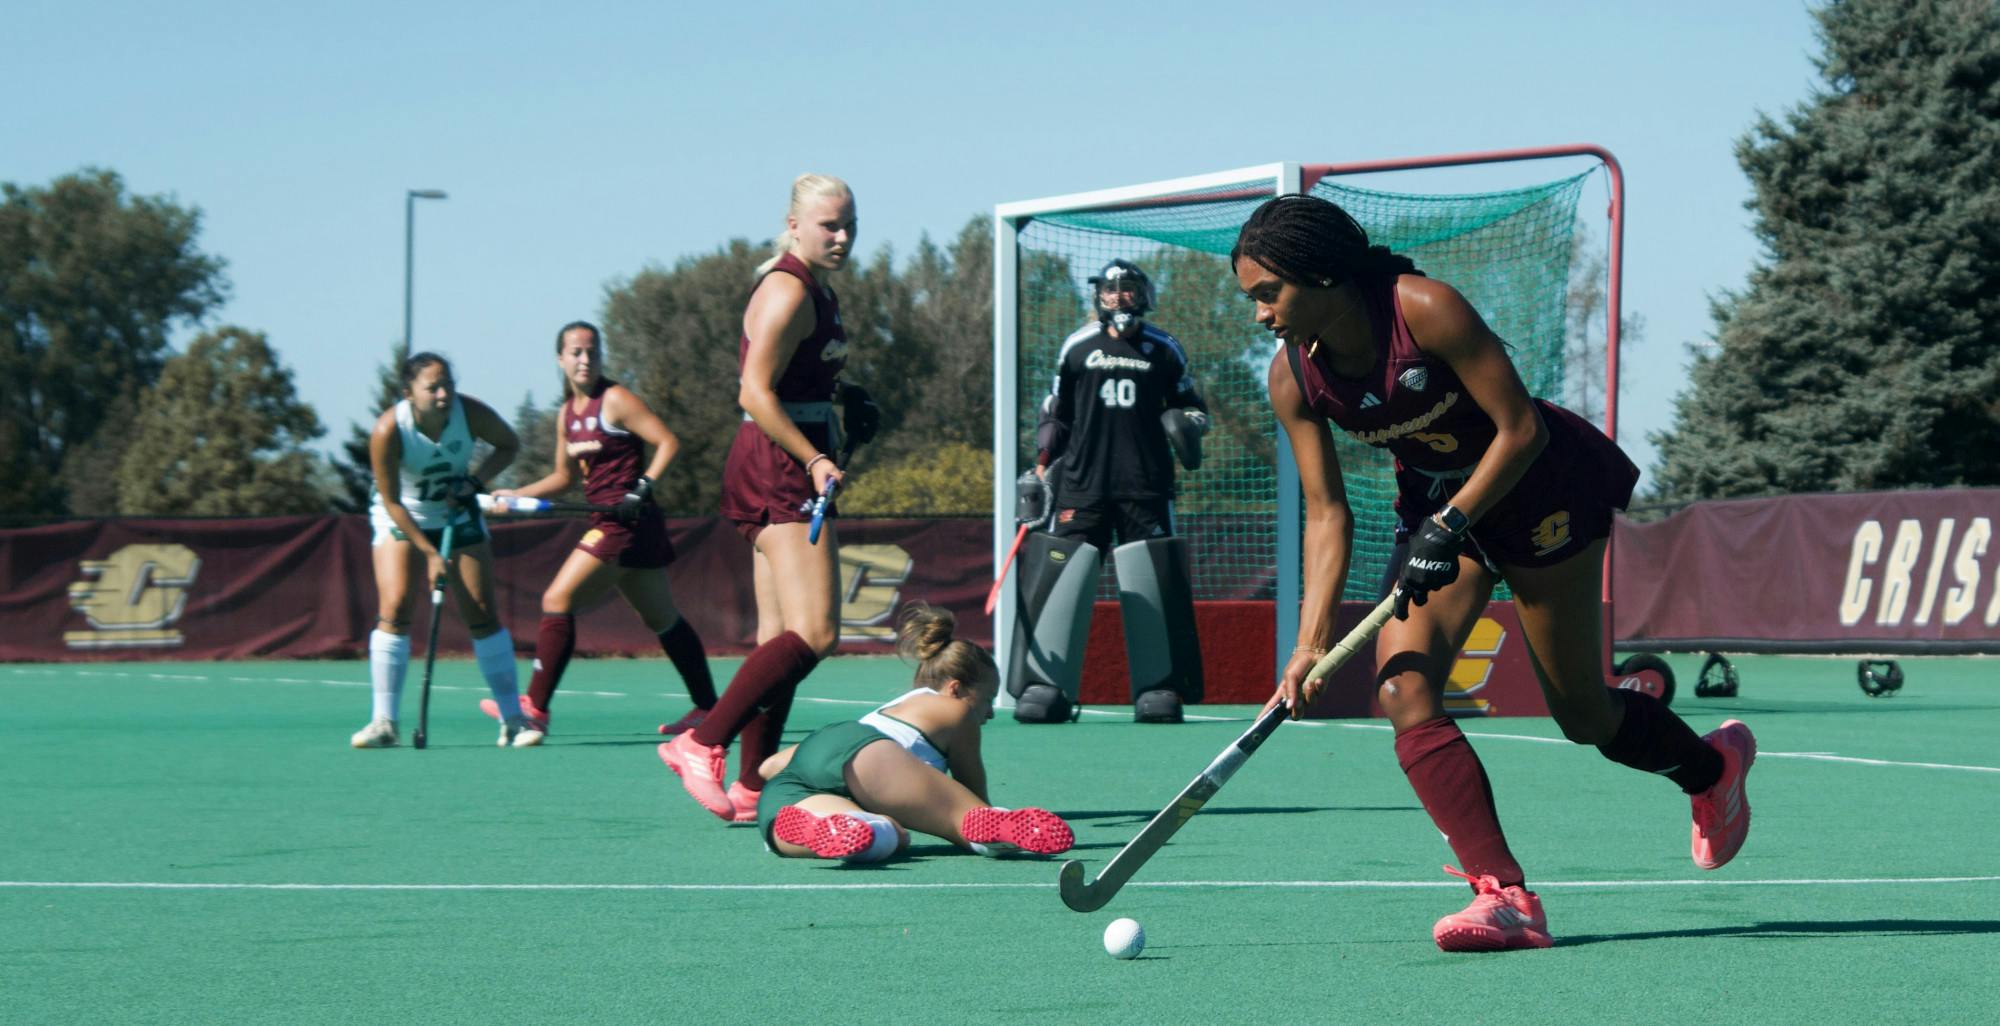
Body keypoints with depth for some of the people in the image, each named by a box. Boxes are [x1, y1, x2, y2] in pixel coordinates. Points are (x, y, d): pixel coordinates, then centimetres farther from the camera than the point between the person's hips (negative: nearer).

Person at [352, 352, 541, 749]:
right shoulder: (388, 430, -29)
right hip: (400, 517, -2)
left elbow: (509, 444, -1)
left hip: (457, 513, 2)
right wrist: (430, 553, -23)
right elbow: (391, 501, -21)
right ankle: (383, 722, -12)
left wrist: (475, 481, -18)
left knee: (482, 612, -3)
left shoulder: (471, 413, -22)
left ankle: (513, 720, 3)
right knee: (394, 608, -17)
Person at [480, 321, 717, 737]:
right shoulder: (567, 414, 15)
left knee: (558, 600, -11)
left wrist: (642, 488, -23)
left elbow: (668, 443, -13)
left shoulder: (616, 400, -9)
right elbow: (565, 477, 24)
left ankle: (536, 706, -10)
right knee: (663, 619, 13)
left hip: (626, 520, -9)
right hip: (608, 524, 9)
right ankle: (707, 707, 19)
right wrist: (514, 495, 13)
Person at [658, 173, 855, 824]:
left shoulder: (818, 293, 19)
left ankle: (750, 789, 8)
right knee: (815, 634, -18)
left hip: (795, 473, 10)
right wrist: (816, 461, -24)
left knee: (780, 637, 8)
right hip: (778, 471, -10)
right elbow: (756, 393, -19)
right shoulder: (787, 291, -12)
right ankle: (701, 746, -16)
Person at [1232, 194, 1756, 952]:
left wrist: (1447, 526, -31)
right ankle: (1505, 897, -19)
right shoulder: (1294, 378, -12)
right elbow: (1326, 513, -8)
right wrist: (1311, 641, -19)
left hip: (1539, 486, -5)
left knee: (1582, 716, 3)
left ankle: (1712, 766, 37)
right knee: (1402, 685, -18)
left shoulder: (1425, 309, -29)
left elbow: (1521, 430, -24)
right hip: (1435, 504, 5)